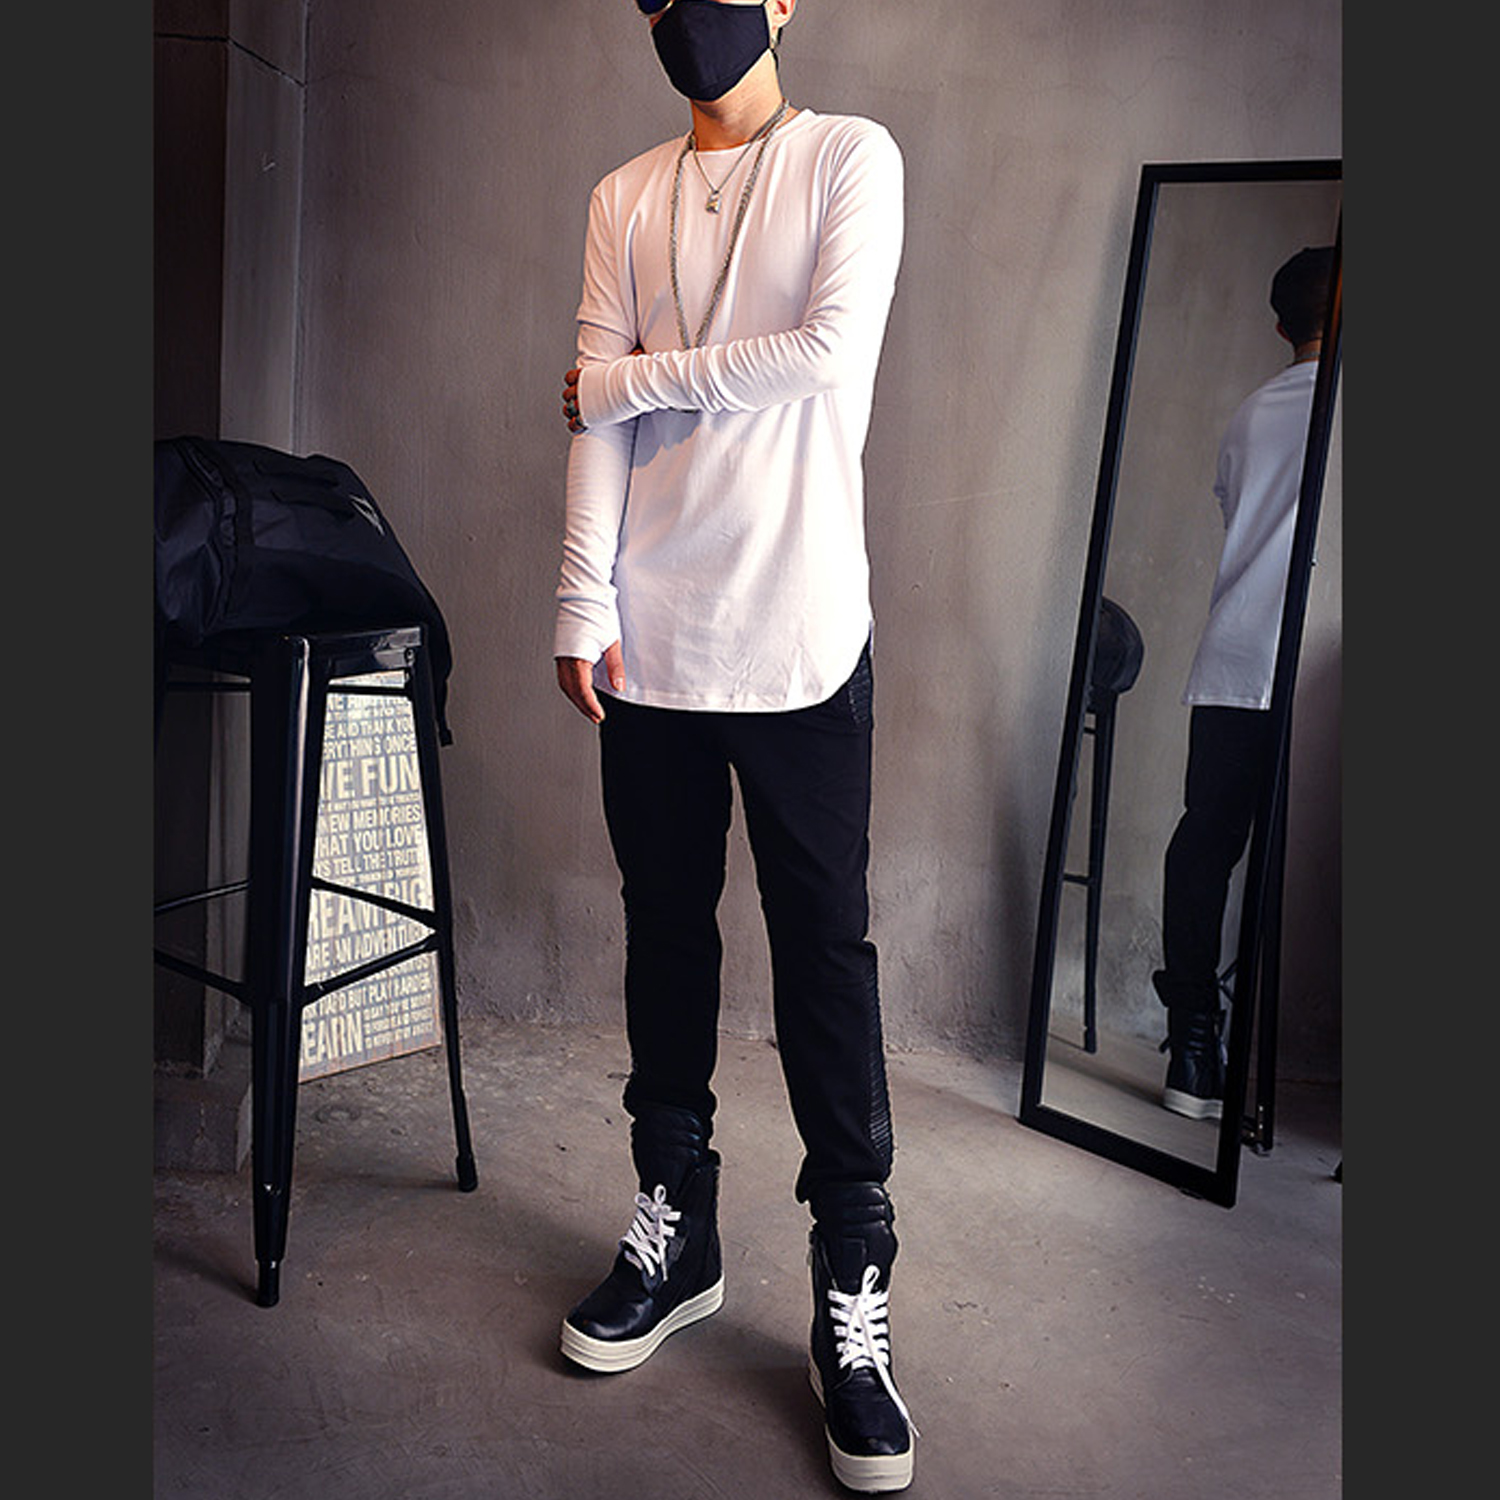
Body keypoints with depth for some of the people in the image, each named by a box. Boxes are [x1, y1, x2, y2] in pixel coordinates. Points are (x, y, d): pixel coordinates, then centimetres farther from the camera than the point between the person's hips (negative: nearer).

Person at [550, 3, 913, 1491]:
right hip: (650, 636, 4)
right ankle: (675, 1227, 25)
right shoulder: (624, 198, 15)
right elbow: (597, 417, 7)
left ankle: (852, 1291, 9)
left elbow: (829, 353, -12)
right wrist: (584, 606, -2)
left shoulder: (851, 157, 4)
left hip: (798, 638, -4)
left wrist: (630, 377, -3)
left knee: (823, 954, -1)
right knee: (665, 934, 10)